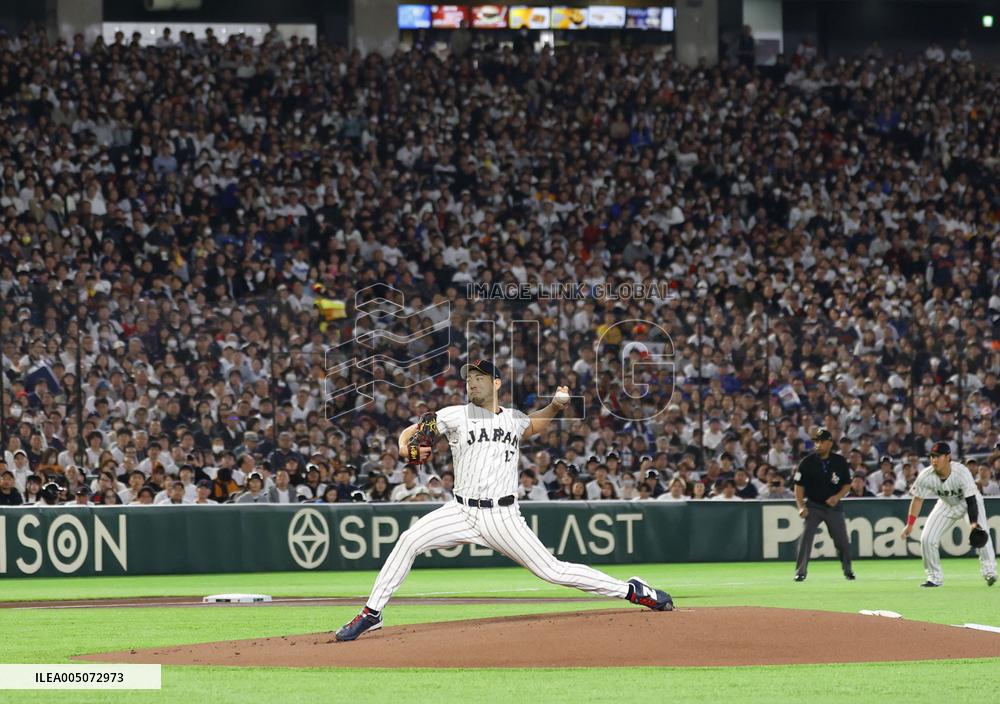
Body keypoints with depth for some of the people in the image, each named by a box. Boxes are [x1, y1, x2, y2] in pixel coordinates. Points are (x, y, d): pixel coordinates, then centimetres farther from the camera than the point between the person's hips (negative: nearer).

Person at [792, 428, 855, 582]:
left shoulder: (840, 461, -3)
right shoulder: (807, 462, -8)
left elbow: (847, 484, 6)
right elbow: (799, 485, -4)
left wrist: (838, 496, -12)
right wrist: (801, 507, -15)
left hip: (834, 506, 2)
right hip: (813, 506, -2)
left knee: (842, 540, 5)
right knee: (806, 538, -15)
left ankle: (847, 570, 25)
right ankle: (800, 572, -10)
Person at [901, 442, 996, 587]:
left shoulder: (962, 472, -34)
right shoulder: (926, 476, -25)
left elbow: (971, 500, -34)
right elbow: (918, 499, -11)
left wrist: (973, 523, -47)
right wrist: (910, 525, -14)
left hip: (969, 500, -4)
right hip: (947, 504, 4)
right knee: (927, 538, -6)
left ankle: (989, 571, -19)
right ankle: (935, 578, 8)